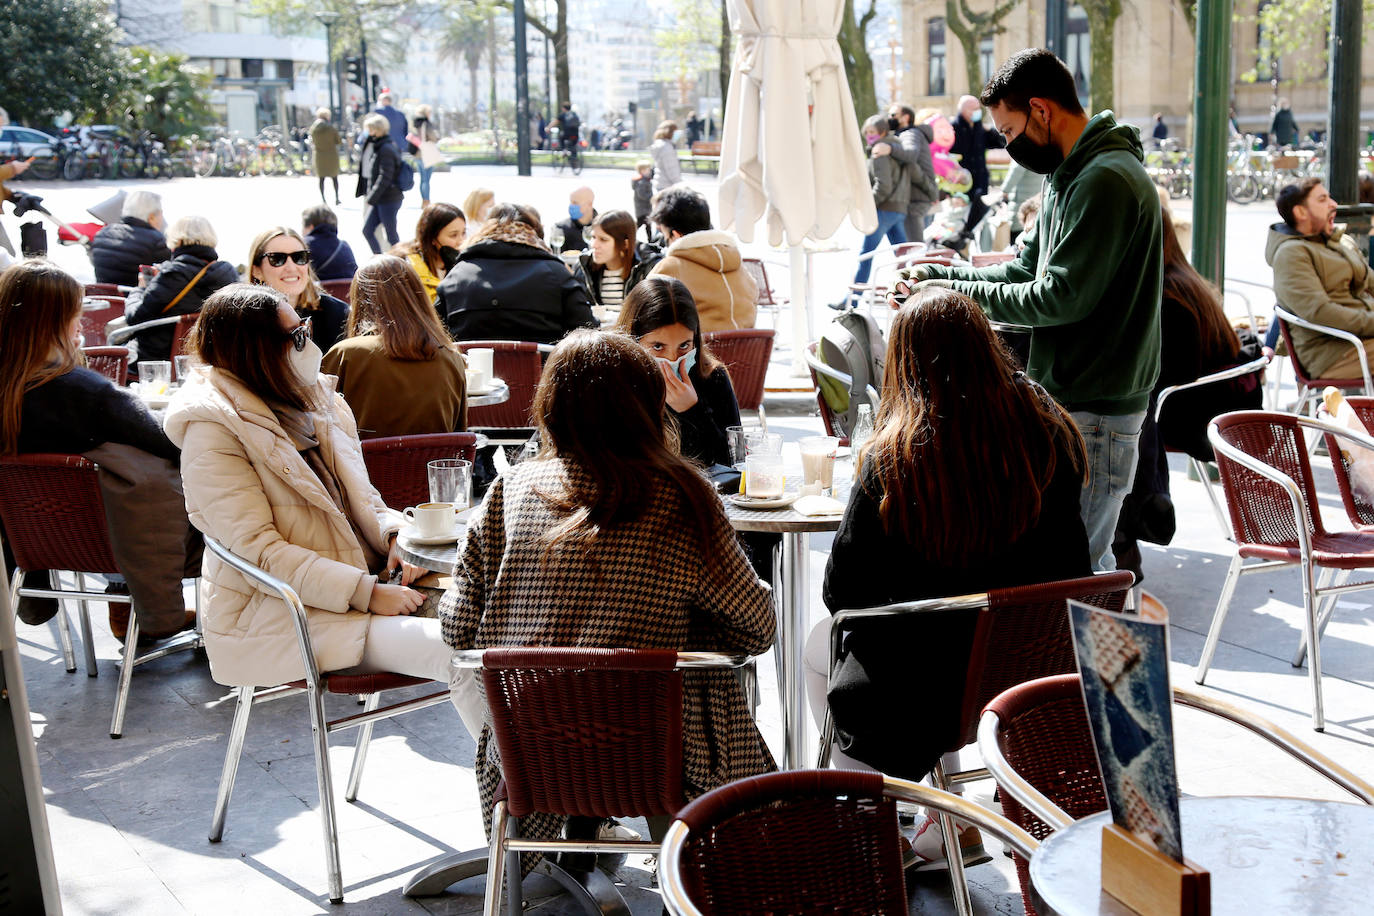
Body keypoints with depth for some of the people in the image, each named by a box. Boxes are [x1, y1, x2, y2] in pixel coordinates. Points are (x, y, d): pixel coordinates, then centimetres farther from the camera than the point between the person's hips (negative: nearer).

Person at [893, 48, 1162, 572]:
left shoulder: (1107, 180, -18)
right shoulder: (1070, 175, 17)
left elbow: (1061, 296, -21)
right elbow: (1026, 271, 18)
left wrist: (957, 293, -12)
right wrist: (938, 274, 6)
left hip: (1096, 410, -10)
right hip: (1067, 400, 10)